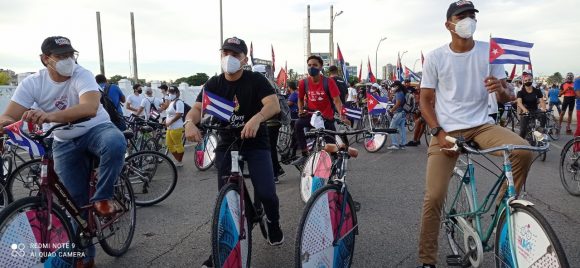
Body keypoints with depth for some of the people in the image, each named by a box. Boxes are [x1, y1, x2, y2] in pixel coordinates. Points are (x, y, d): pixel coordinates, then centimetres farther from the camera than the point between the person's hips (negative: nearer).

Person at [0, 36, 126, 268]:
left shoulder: (82, 75, -20)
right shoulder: (32, 83, -10)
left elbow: (90, 108, -39)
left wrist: (49, 116, -52)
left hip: (96, 129, -2)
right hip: (64, 143, 2)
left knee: (116, 143, -39)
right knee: (78, 200, 1)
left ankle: (102, 198, -17)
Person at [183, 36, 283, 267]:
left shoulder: (256, 80, -8)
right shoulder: (214, 84, 2)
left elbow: (274, 104, -23)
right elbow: (198, 108, -9)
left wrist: (256, 119, -44)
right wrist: (190, 122, -33)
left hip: (255, 144, -2)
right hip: (226, 144, 3)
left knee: (266, 193, -13)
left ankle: (273, 222, 22)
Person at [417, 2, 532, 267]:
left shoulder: (490, 51, 3)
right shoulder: (435, 57, -1)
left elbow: (506, 98, 5)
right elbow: (425, 101, 2)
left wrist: (501, 89, -20)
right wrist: (439, 133, -11)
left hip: (481, 125, 2)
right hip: (446, 131, -1)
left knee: (523, 150, -28)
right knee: (434, 196, -8)